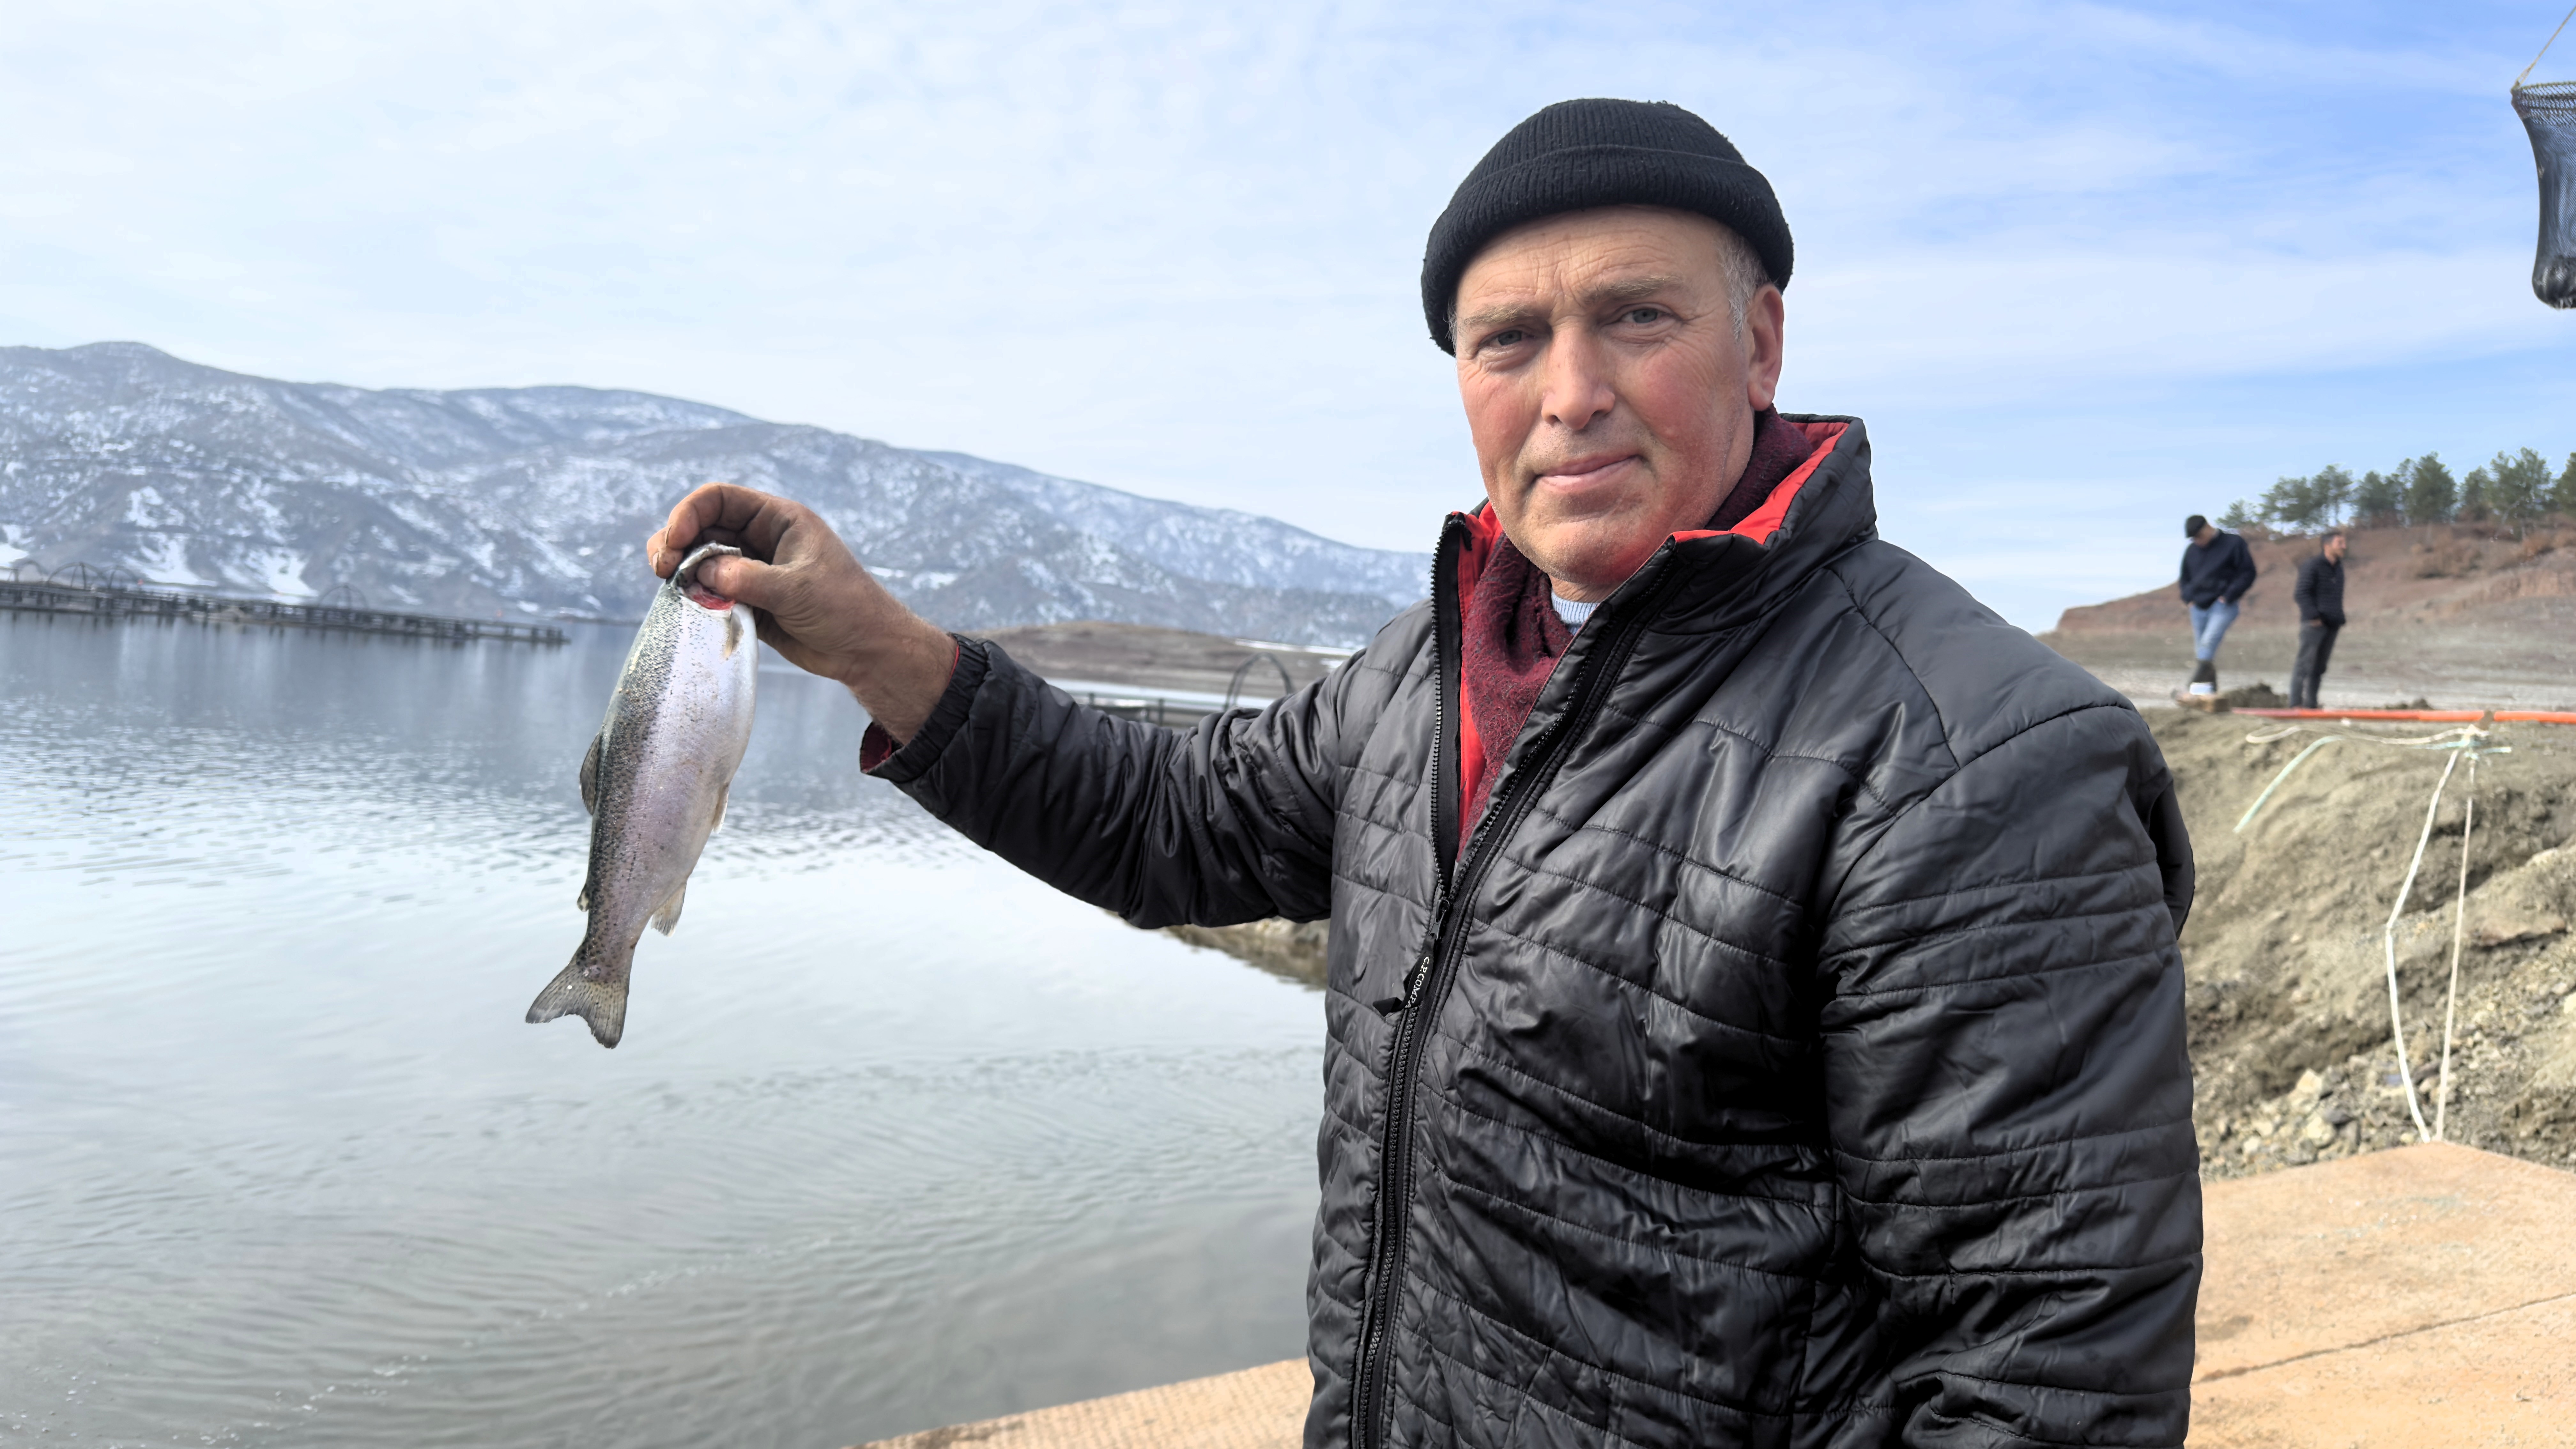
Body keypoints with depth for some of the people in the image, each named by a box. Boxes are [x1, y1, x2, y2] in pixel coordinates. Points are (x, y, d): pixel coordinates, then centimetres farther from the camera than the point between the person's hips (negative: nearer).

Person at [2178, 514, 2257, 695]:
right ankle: (2211, 690, 11)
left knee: (2209, 642, -24)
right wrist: (2189, 598, 9)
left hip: (2223, 606, -6)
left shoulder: (2233, 544, -4)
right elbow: (2185, 578, 25)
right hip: (2199, 607, 6)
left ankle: (2202, 680, -33)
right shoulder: (2192, 550, 12)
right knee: (2201, 651, 4)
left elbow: (2248, 574, -4)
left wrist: (2228, 597, -12)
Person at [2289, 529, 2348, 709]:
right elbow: (2302, 594, -14)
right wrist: (2314, 616, -19)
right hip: (2314, 624, -8)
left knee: (2319, 667, 8)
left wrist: (2340, 620, 17)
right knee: (2305, 664, -11)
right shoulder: (2313, 565, -8)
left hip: (2331, 625, 8)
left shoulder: (2338, 568, 18)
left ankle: (2311, 704, 11)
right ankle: (2296, 704, -13)